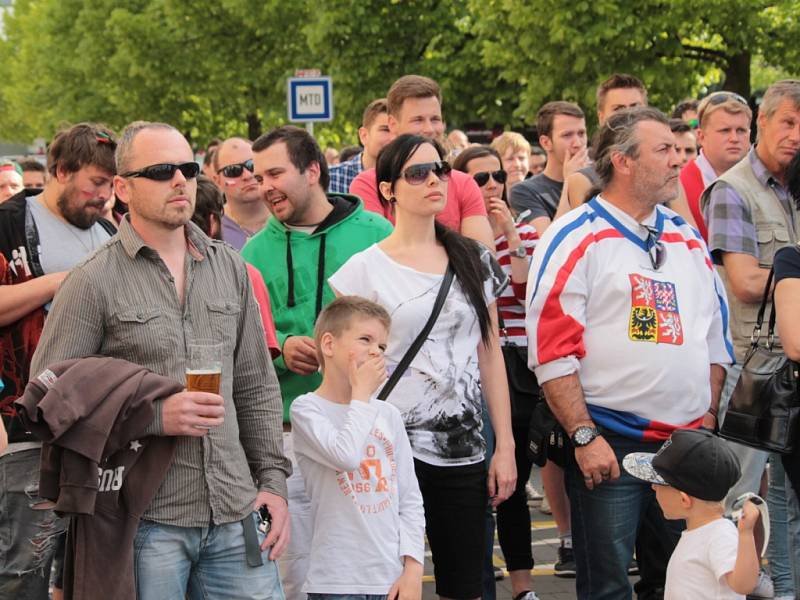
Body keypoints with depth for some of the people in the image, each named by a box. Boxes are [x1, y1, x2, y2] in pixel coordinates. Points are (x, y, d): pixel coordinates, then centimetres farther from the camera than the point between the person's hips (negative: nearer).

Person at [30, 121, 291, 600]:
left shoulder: (230, 269, 12)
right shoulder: (94, 282, -4)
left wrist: (273, 479, 11)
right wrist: (154, 416, -15)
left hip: (235, 515, 5)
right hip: (146, 521, -4)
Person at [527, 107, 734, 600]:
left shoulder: (687, 239, 14)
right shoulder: (575, 239, -6)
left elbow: (716, 335, 20)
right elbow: (551, 347, -12)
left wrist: (708, 417, 11)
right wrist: (585, 437, -16)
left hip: (686, 442, 6)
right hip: (609, 444, -6)